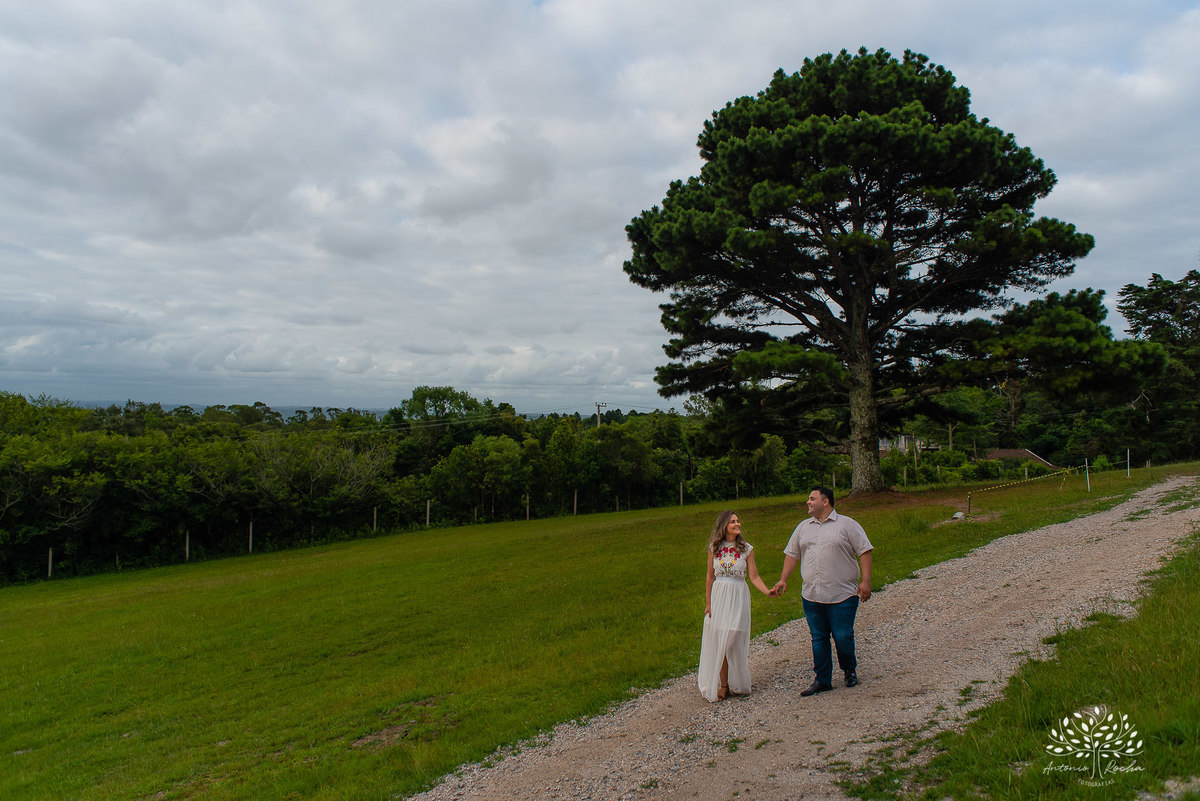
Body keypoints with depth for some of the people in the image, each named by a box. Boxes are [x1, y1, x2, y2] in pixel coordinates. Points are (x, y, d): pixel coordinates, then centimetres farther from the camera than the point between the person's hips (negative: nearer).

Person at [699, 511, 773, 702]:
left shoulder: (746, 549, 0)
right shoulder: (714, 548, 3)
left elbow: (754, 576, -2)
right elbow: (710, 577, 7)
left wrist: (767, 591, -18)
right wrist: (708, 603, 5)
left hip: (738, 597, -1)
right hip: (719, 597, 1)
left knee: (735, 641, -3)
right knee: (719, 641, 0)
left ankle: (737, 683, 13)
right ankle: (722, 684, 10)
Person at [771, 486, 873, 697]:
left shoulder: (847, 525, 0)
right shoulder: (803, 527, 14)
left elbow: (864, 552, -3)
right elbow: (792, 554, 18)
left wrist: (865, 581, -11)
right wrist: (783, 580, 12)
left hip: (842, 595, -4)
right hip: (811, 596, 4)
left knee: (843, 636, -2)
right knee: (818, 638, 7)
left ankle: (850, 670, 24)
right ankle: (822, 680, 17)